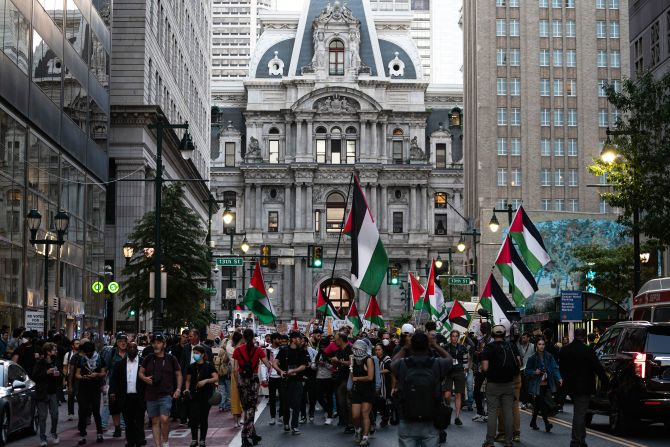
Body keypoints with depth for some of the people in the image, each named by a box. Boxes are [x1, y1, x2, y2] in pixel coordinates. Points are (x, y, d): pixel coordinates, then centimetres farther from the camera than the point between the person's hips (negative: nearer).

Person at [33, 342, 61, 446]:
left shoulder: (56, 363, 9)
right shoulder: (40, 363, -5)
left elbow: (60, 379, 18)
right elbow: (34, 376, -12)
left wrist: (59, 375, -5)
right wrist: (47, 372, -19)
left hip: (53, 393, 4)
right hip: (42, 393, -4)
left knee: (55, 415, 3)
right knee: (42, 416, -1)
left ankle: (54, 433, 23)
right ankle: (42, 438, 5)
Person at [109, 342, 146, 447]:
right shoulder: (120, 364, 9)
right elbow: (114, 379, 8)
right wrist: (113, 392, -3)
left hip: (139, 398, -2)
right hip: (125, 398, 2)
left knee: (139, 421, -2)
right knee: (128, 422, 8)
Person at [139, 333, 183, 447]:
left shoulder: (171, 359, 3)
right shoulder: (148, 359, 7)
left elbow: (178, 374, 10)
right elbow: (141, 372, 13)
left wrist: (178, 389, -2)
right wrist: (145, 378, -9)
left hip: (166, 394, -3)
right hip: (151, 395, 3)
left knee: (164, 419, -17)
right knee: (155, 422, 6)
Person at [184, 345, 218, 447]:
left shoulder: (208, 366, -2)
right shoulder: (191, 367, 8)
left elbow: (216, 378, -7)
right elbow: (188, 380, 15)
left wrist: (206, 380, -21)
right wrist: (187, 389, -2)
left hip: (206, 396, -2)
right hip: (194, 395, 2)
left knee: (204, 418, 4)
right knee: (193, 417, -6)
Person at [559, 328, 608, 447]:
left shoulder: (564, 351, 4)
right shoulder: (587, 351, -15)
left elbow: (562, 369, 14)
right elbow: (598, 368, -12)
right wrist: (605, 381, -2)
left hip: (570, 387, 6)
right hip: (583, 387, -6)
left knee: (579, 413, 20)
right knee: (580, 414, -3)